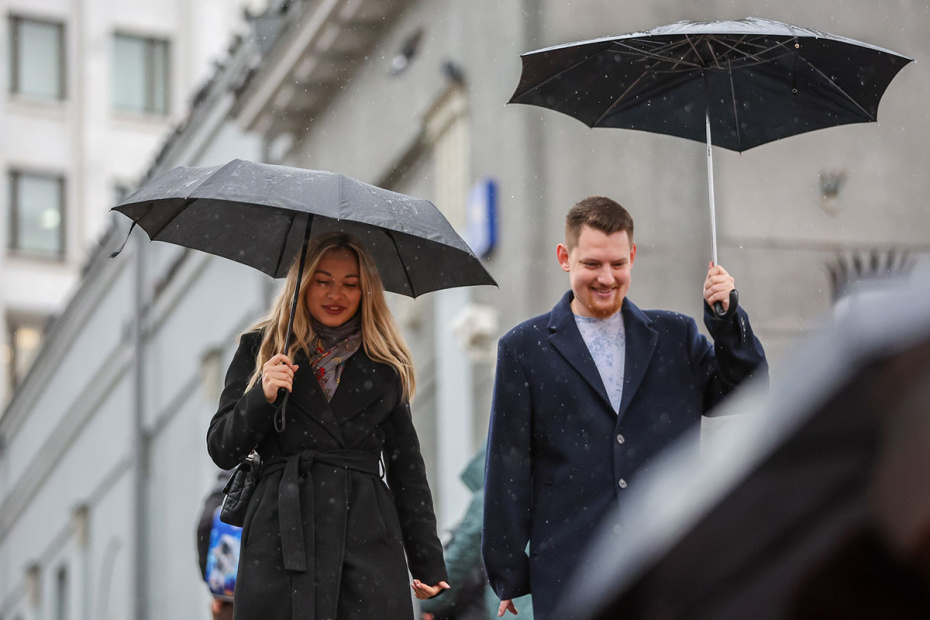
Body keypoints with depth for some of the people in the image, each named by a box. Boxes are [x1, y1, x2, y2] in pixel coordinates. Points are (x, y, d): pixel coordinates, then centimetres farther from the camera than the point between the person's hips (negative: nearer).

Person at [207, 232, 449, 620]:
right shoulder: (259, 349, 11)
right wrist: (262, 396, -11)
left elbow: (407, 468, 15)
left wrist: (428, 563, 9)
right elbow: (222, 452, 7)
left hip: (368, 541, 1)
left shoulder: (385, 365, 14)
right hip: (282, 540, -1)